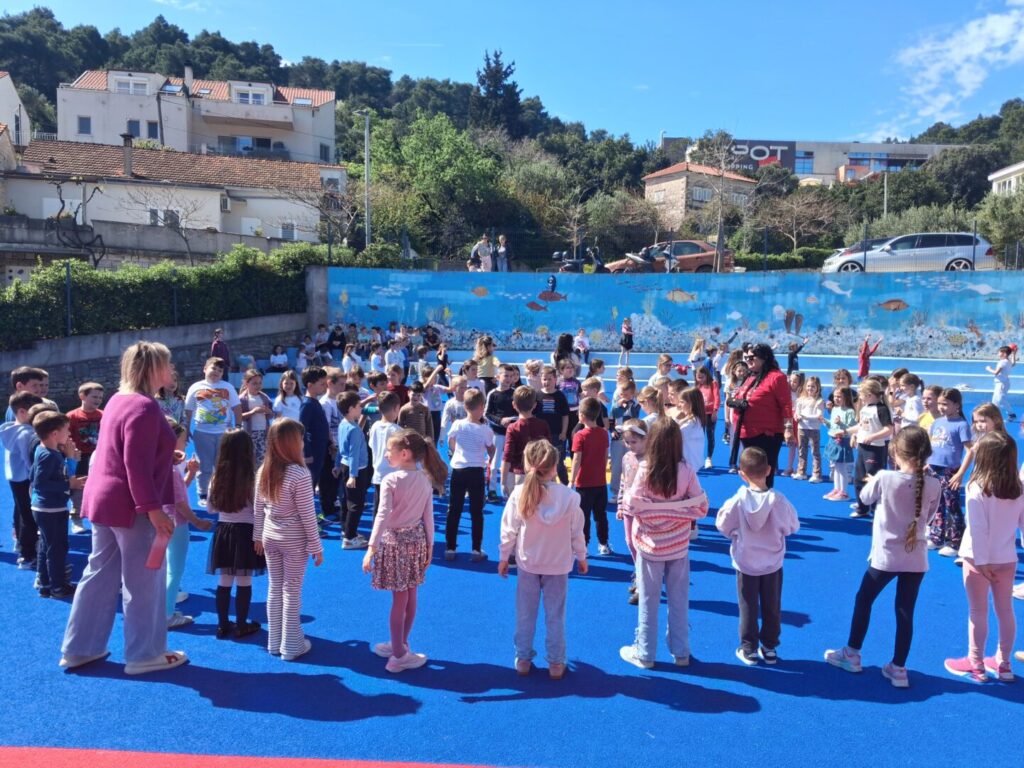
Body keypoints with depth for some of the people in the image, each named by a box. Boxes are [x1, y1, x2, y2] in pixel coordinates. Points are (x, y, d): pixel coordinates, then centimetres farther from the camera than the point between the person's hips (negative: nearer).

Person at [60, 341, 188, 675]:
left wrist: (166, 455, 25)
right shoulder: (144, 407, -20)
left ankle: (79, 648, 28)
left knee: (100, 574, 18)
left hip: (102, 499, 10)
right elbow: (138, 466, -25)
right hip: (130, 505, -10)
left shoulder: (119, 399, 10)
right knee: (144, 582, 3)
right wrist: (154, 509, -23)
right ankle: (144, 655, 15)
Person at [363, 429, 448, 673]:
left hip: (394, 541, -5)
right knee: (410, 597, 15)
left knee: (399, 599, 2)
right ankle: (401, 644, 32)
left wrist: (371, 548, -29)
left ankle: (398, 654, 12)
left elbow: (383, 516, -25)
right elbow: (428, 517, 4)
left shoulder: (390, 480, -16)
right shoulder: (425, 480, 1)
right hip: (416, 540, 5)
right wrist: (429, 545, 13)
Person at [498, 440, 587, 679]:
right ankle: (555, 664, 20)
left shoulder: (519, 493, -15)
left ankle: (523, 659, 24)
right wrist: (581, 556, 11)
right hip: (558, 565, 0)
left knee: (525, 614, 15)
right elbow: (577, 532, -5)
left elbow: (509, 529, -8)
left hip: (527, 563, 1)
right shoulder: (569, 496, -15)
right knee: (555, 616, 11)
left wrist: (504, 556, 6)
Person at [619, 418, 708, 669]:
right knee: (679, 600, 16)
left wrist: (626, 496, 5)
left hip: (650, 544, -1)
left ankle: (644, 654, 24)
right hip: (678, 545, 2)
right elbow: (701, 506, -10)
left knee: (648, 600, 12)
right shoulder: (686, 471, -14)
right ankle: (681, 653, 27)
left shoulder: (645, 470, -19)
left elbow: (631, 505, -14)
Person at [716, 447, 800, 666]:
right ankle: (770, 648, 27)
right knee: (772, 607, 16)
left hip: (745, 563, -1)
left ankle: (749, 649, 20)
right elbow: (792, 526, -5)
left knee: (748, 607, 12)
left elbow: (723, 526, -8)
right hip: (773, 563, 1)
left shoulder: (738, 501, -21)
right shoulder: (778, 500, -20)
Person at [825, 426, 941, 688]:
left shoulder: (884, 478, -17)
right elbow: (928, 515, 8)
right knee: (905, 612, 10)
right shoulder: (933, 485, -8)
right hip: (916, 558, 3)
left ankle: (852, 654, 28)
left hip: (885, 555, -2)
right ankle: (898, 668, 18)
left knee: (863, 600, 16)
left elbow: (865, 497, 1)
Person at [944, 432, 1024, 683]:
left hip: (980, 558, -5)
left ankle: (976, 666, 15)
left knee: (978, 612, 5)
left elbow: (978, 529, -19)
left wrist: (981, 561, -15)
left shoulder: (977, 488, -18)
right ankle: (1003, 664, 28)